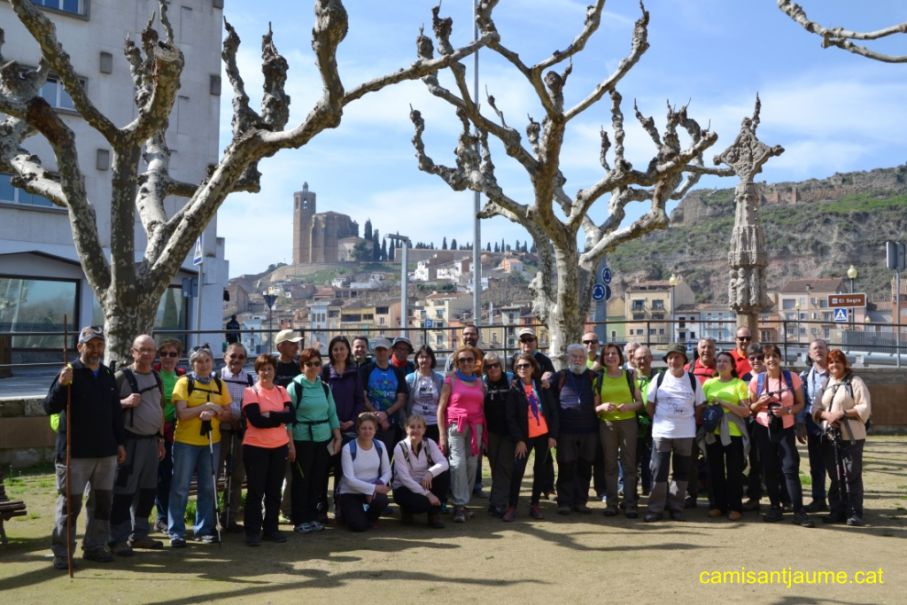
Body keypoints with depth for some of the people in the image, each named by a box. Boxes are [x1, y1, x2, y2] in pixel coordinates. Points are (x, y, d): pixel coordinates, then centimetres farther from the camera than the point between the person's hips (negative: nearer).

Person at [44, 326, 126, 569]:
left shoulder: (108, 376, 12)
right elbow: (49, 407, -14)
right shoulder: (70, 374, -6)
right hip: (75, 452, -6)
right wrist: (61, 385, -30)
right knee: (70, 503, 0)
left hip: (106, 452, 6)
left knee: (103, 501, 11)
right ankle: (62, 552, 11)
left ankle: (95, 546, 23)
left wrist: (120, 442, 15)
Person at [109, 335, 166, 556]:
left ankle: (139, 534, 25)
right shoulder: (122, 376, -7)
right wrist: (125, 402, -24)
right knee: (124, 490, -4)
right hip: (130, 441, -7)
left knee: (148, 489, 13)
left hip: (151, 441, 7)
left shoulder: (157, 378, 13)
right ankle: (118, 539, 5)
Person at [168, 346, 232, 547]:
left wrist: (214, 412, -13)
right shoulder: (184, 382, -3)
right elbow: (181, 414, -11)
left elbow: (228, 414, 6)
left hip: (212, 442, 4)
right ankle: (176, 532, 7)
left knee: (208, 487, 8)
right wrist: (205, 406, -18)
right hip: (185, 441, -3)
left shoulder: (219, 384, 8)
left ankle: (204, 529, 18)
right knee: (180, 488, 0)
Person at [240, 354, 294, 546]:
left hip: (279, 447, 4)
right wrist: (279, 417, -12)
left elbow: (290, 416, -7)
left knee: (274, 490, 10)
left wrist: (269, 415, -17)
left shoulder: (282, 391, 8)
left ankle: (271, 529, 19)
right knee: (255, 490, 1)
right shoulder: (250, 391, -5)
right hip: (255, 447, -4)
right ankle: (252, 531, 8)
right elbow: (256, 420, -18)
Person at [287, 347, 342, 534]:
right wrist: (290, 444, -14)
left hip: (324, 440, 5)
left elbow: (332, 414, 14)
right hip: (302, 440, -5)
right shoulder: (295, 387, -5)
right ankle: (300, 520, 9)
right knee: (301, 480, 0)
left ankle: (314, 516, 19)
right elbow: (288, 416, -9)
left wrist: (338, 437, 8)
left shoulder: (324, 387, 10)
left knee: (319, 479, 7)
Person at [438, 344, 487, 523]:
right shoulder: (451, 380, 5)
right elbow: (441, 408, 1)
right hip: (455, 426, -4)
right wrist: (442, 434, -6)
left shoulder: (480, 383, 17)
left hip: (475, 427, 4)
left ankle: (463, 502, 11)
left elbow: (483, 408, 17)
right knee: (458, 463, -15)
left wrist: (484, 435, 9)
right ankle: (460, 505, -11)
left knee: (472, 465, -1)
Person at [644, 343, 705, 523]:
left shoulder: (693, 380, 4)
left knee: (681, 472, 8)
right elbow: (649, 404, 6)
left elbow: (699, 405, 9)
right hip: (661, 432, -1)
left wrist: (691, 421, 4)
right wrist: (658, 420, 4)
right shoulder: (659, 379, 2)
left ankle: (676, 508, 19)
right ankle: (655, 509, 6)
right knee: (659, 472, -1)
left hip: (685, 433, 1)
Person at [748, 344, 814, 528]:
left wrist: (787, 410, -16)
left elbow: (800, 404, 3)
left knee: (790, 468, -8)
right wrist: (760, 403, -12)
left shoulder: (792, 377, -2)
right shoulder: (757, 380, 1)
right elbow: (751, 408, 9)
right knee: (769, 469, 6)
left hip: (786, 429, -2)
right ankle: (775, 508, 18)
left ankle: (799, 511, -4)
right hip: (764, 429, 2)